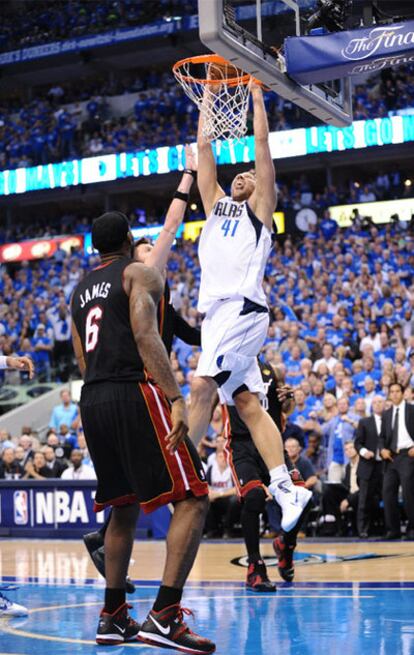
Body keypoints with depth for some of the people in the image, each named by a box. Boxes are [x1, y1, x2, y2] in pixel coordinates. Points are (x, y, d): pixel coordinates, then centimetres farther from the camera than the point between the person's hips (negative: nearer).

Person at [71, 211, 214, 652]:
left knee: (123, 508, 20)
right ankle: (164, 616, -21)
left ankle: (113, 618, 20)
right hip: (134, 392, -8)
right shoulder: (140, 274, 1)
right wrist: (176, 399, -21)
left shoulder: (80, 290, 22)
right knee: (191, 500, -8)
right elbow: (146, 336, -15)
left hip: (92, 400, 8)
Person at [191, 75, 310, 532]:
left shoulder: (259, 207, 11)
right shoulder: (216, 204, 26)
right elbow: (204, 146, 25)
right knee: (247, 404, 2)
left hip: (243, 309, -7)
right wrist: (208, 93, 27)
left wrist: (256, 93, 15)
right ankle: (286, 488, 2)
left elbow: (261, 141, 8)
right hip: (216, 311, 7)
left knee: (202, 385, -20)